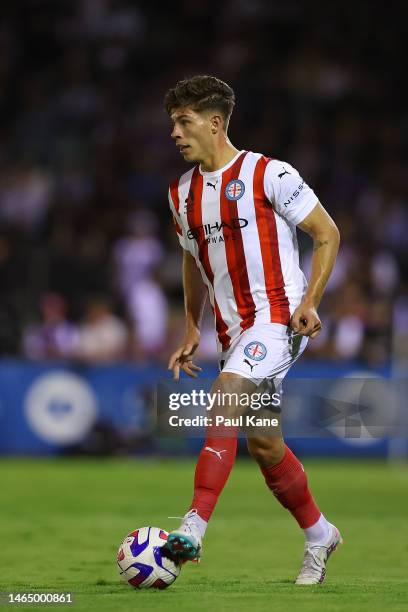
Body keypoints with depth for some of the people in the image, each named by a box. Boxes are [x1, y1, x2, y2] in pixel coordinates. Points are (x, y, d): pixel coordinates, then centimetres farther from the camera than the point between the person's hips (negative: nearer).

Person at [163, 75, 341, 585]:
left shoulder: (269, 175, -9)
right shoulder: (181, 193, 11)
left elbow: (327, 234, -4)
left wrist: (309, 302, -14)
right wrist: (191, 331, 16)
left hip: (278, 317, -7)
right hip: (232, 329, 7)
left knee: (226, 394, -28)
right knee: (261, 443, 10)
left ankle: (193, 529, -35)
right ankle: (318, 534, 30)